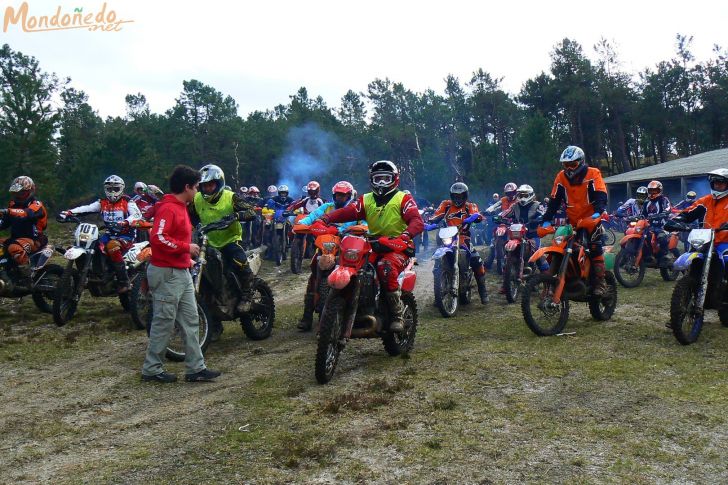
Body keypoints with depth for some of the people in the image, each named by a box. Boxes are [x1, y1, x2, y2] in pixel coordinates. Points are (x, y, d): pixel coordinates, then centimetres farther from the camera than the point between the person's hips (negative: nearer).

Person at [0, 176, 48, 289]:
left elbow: (27, 214, -33)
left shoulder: (36, 205, -10)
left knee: (15, 248, -37)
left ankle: (26, 280, -34)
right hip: (16, 237, 9)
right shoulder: (14, 204, 15)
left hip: (34, 239, -9)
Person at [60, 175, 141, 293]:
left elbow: (137, 214, -20)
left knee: (112, 246, -35)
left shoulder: (127, 202, -2)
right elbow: (86, 208, 0)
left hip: (126, 235, -6)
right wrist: (69, 212, -16)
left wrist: (125, 222, -39)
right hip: (110, 234, 6)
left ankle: (124, 282, -32)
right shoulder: (102, 203, 12)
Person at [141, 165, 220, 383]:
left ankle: (195, 368, 14)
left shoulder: (180, 207, 15)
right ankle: (151, 369, 12)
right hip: (167, 274, -10)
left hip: (182, 273, 10)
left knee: (190, 321, 10)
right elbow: (158, 238, -28)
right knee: (164, 323, -1)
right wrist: (186, 247, -20)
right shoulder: (168, 209, -16)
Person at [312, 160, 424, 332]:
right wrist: (323, 219, -17)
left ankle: (397, 315, -25)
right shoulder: (366, 200, 16)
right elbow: (346, 212, 1)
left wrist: (405, 235, -34)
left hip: (398, 248, -5)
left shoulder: (403, 198, 3)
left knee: (385, 267, -36)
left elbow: (418, 221, -13)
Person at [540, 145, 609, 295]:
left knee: (595, 249, -11)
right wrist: (547, 219, -6)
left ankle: (600, 282, -7)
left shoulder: (593, 174, -6)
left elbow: (601, 194, -16)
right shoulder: (561, 177, 4)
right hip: (572, 221, 4)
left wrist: (598, 211, -34)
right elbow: (554, 200, 3)